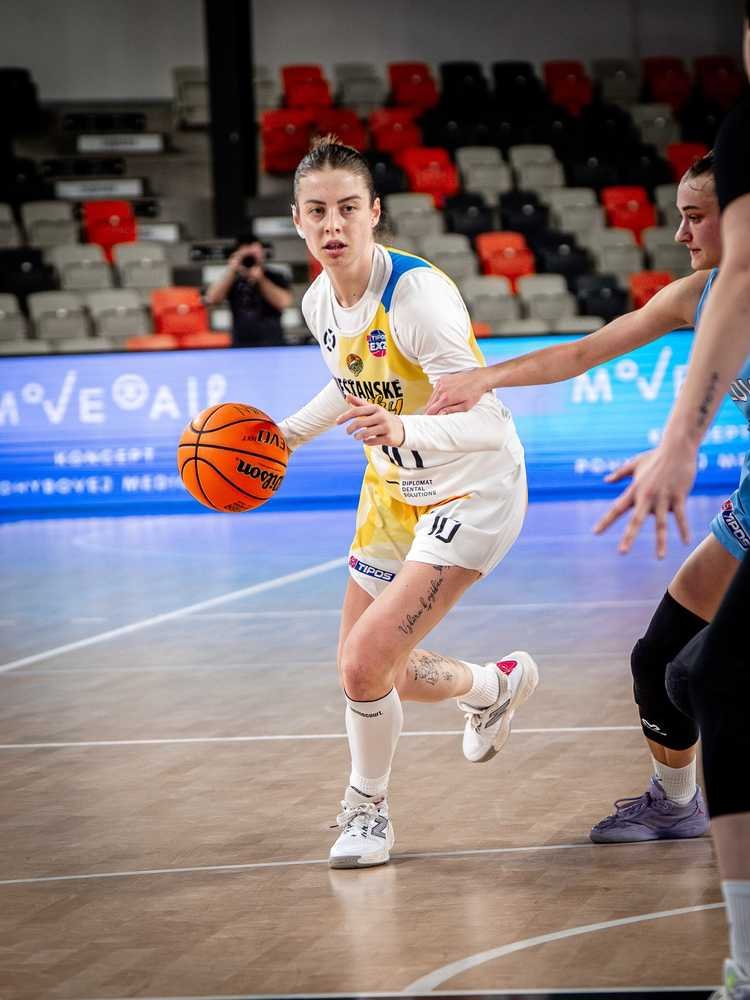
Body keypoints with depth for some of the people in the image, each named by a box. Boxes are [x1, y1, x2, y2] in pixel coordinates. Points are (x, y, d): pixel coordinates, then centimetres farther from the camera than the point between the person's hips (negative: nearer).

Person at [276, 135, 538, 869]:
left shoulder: (418, 293, -28)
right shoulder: (320, 301, -3)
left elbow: (486, 424, -33)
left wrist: (402, 433, -49)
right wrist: (290, 432, 10)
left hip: (471, 491, -8)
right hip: (393, 491, 8)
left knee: (365, 664, -20)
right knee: (365, 671, 14)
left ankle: (368, 806, 9)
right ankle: (495, 687, 45)